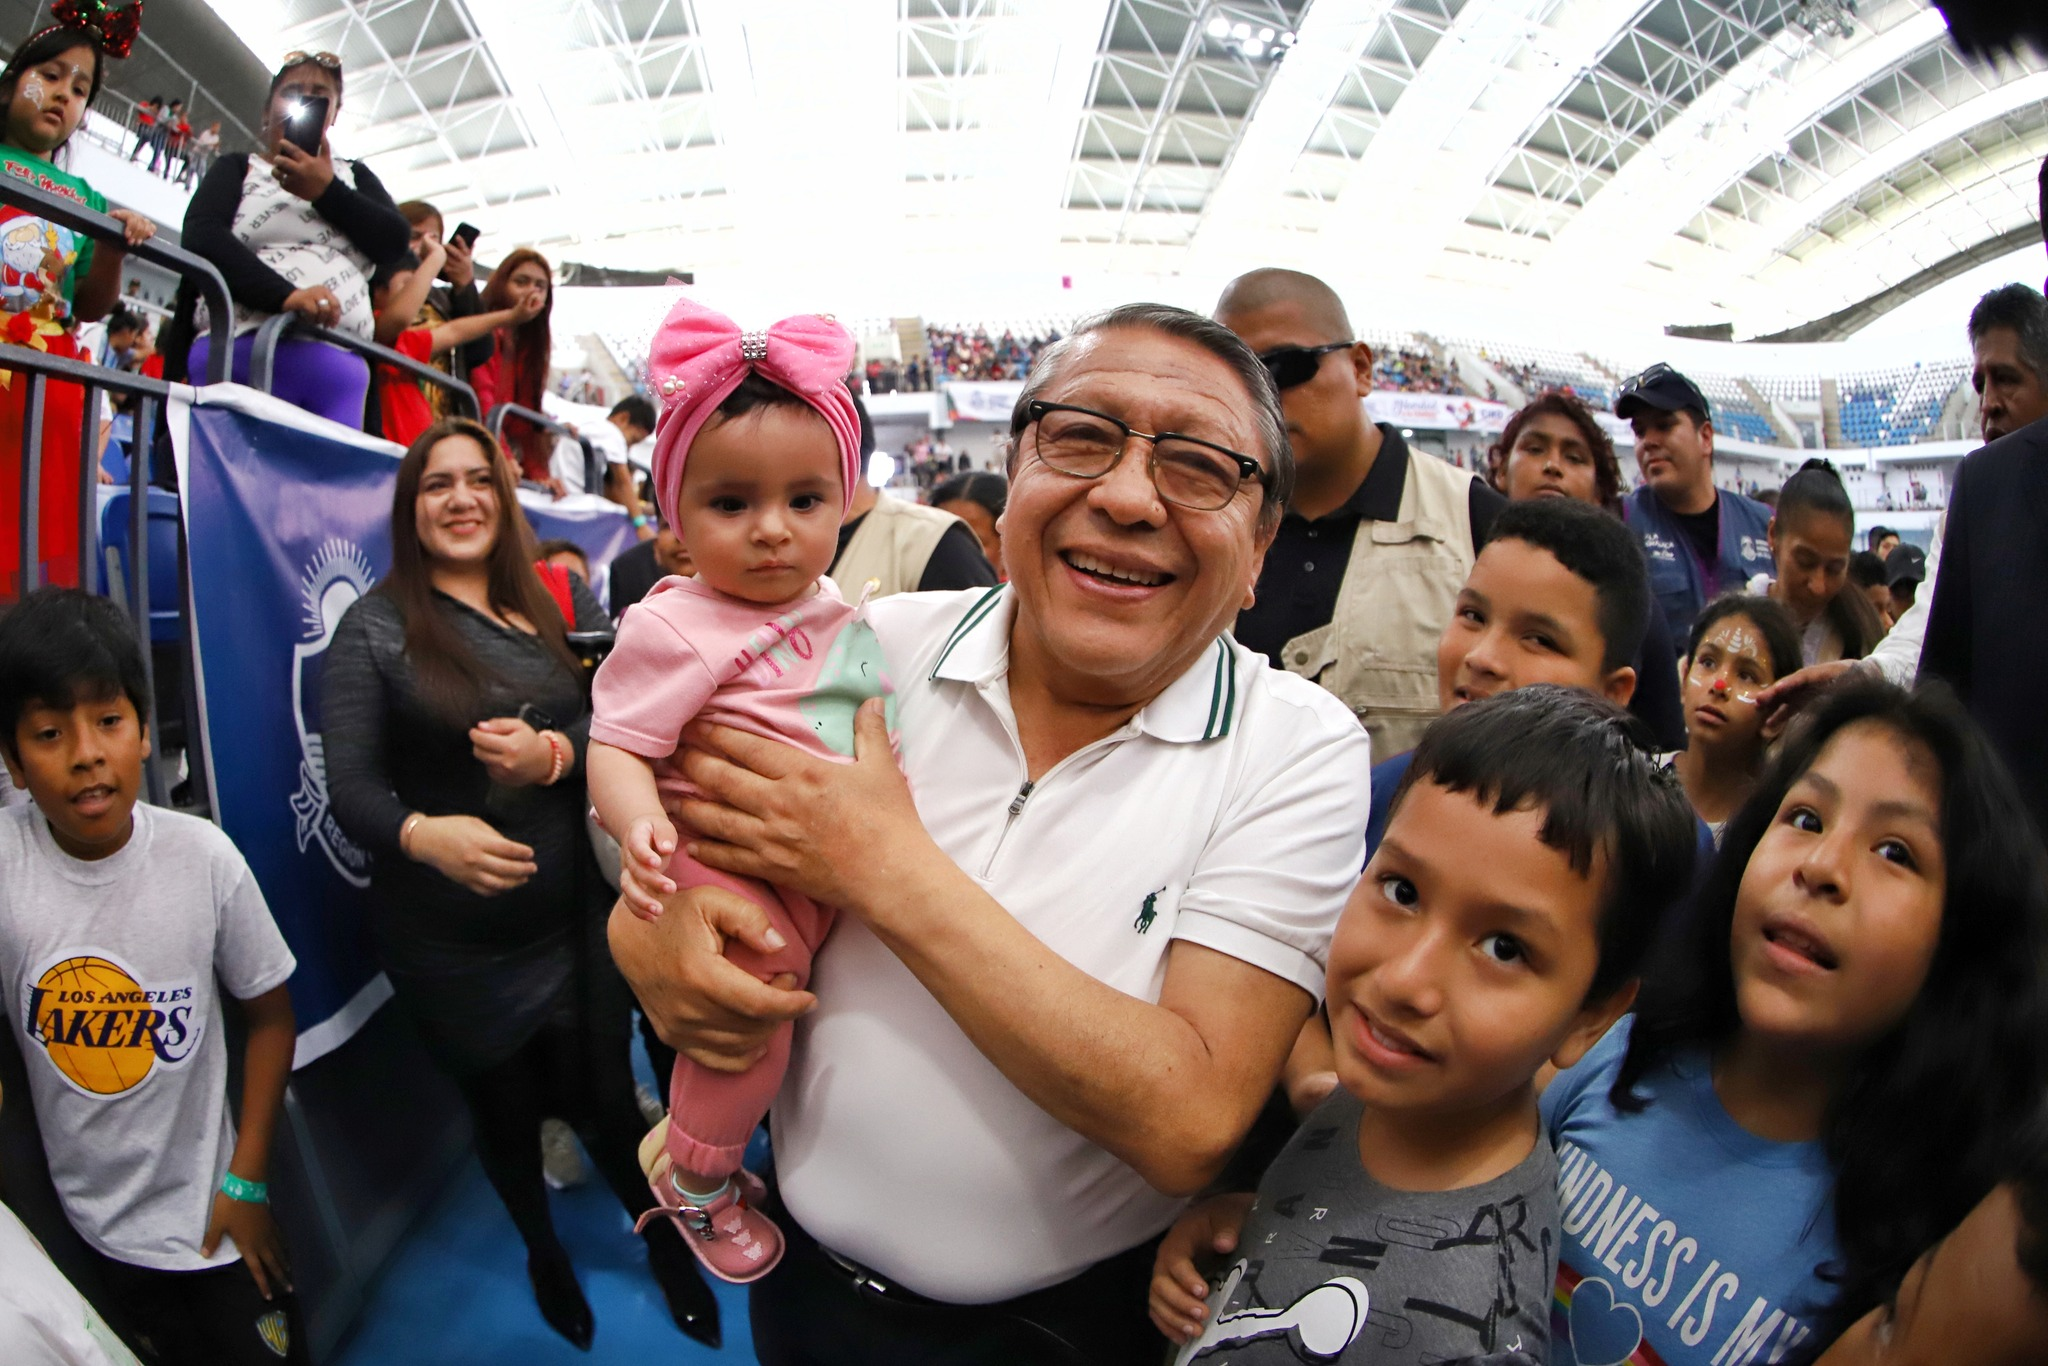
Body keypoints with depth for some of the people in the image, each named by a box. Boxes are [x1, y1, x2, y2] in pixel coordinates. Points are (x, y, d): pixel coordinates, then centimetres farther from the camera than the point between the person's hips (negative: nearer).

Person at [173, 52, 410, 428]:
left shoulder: (355, 177, 27)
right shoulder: (238, 168, 18)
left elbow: (394, 241, 9)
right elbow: (202, 236, -2)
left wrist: (326, 191, -5)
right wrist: (284, 294, -19)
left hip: (338, 369, 2)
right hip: (240, 351, -2)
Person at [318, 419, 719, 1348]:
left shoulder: (540, 612, 5)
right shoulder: (374, 627, -7)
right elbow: (351, 786, -11)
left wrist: (552, 751, -17)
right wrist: (425, 834, -32)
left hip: (570, 918, 2)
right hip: (450, 946, -2)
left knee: (604, 1097, 7)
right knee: (505, 1111, 17)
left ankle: (663, 1243, 36)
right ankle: (543, 1251, 46)